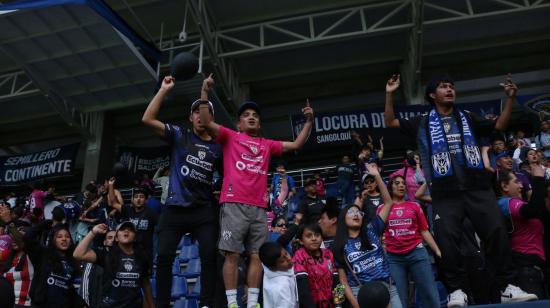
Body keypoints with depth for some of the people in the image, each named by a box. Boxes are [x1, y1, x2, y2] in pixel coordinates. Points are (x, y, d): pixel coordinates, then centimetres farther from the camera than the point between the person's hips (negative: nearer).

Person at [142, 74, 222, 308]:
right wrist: (164, 90, -6)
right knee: (164, 256, -4)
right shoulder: (179, 136, 6)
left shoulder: (217, 148, 12)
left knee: (209, 256, -7)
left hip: (204, 209, 1)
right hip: (175, 207, -1)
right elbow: (148, 119, -5)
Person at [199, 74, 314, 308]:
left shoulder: (267, 145, 24)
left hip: (259, 207, 4)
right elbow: (206, 123, 2)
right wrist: (205, 92, -6)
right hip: (234, 204, -4)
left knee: (257, 256, 2)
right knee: (232, 254, -5)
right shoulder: (230, 137, 14)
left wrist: (309, 121, 18)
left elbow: (296, 145, 25)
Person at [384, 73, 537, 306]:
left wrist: (509, 98, 10)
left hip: (477, 186, 2)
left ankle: (507, 287, 8)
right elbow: (390, 122, 10)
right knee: (447, 241, -6)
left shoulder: (467, 118, 19)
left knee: (497, 232, -2)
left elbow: (499, 125, 22)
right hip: (445, 192, -2)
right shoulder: (423, 124, 12)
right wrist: (389, 95, 0)